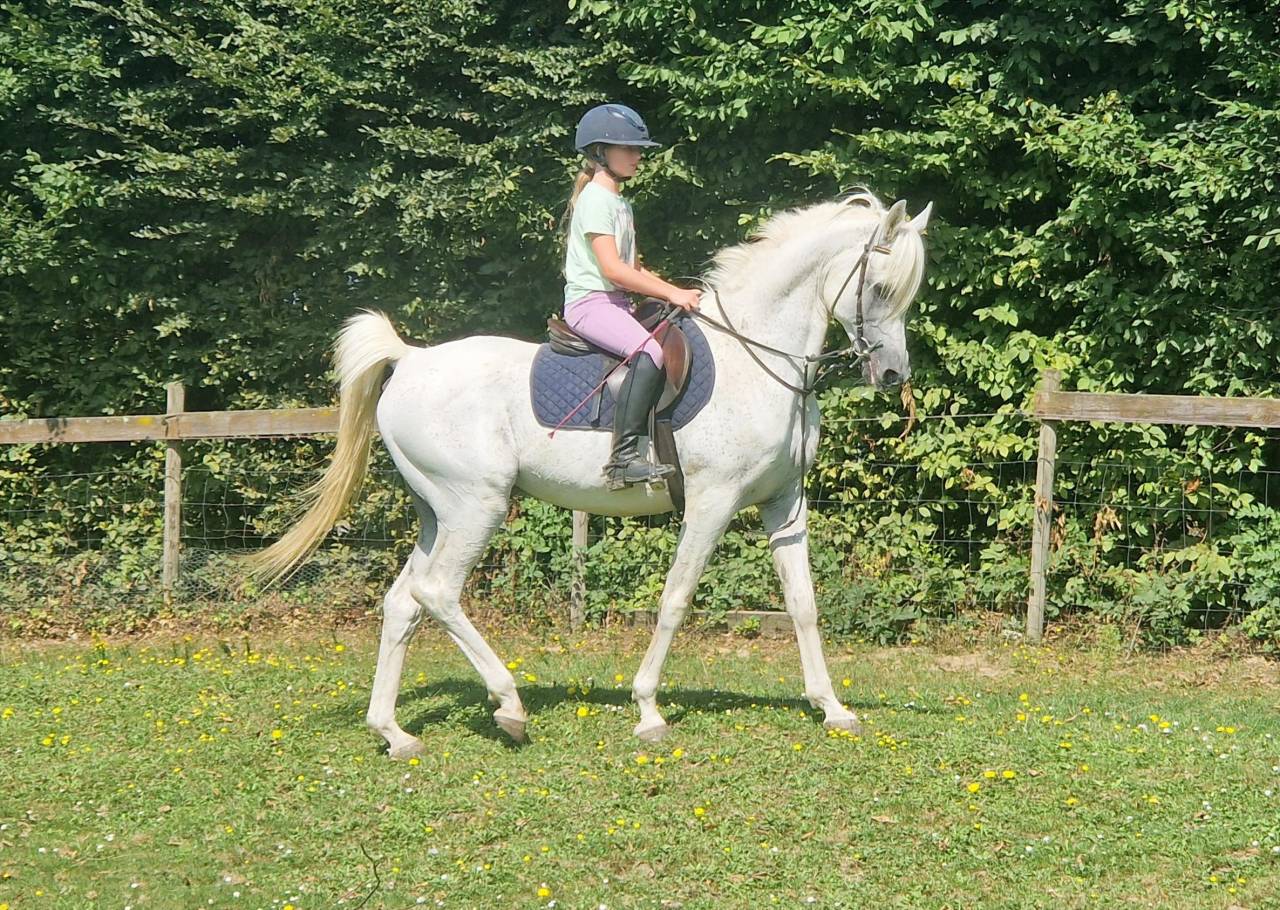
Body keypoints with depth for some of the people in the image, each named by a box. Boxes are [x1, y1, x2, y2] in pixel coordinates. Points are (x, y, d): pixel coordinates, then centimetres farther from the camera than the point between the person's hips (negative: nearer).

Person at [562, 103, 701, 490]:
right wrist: (670, 293, -19)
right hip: (590, 302, -10)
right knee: (650, 352, -30)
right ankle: (623, 458, -34)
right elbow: (612, 268, -19)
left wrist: (676, 292, 11)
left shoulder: (619, 204, 21)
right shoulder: (595, 200, -10)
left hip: (616, 302, 10)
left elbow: (633, 269, 24)